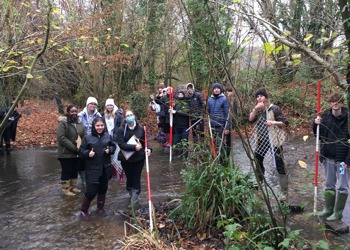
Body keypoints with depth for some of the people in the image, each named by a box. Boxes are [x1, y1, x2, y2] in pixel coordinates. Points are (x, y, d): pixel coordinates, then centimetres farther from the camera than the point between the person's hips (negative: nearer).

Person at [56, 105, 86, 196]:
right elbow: (61, 138, -21)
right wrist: (74, 148, -21)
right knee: (66, 171, 4)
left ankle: (73, 187, 30)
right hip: (66, 153, -6)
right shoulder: (63, 123, -12)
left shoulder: (79, 122, 8)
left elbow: (84, 136, 9)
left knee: (75, 171, 15)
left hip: (77, 153, 6)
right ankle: (66, 189, 17)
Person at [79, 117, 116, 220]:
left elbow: (113, 146, 13)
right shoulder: (87, 138, -7)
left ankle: (100, 208, 36)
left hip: (105, 168, 4)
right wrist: (88, 153, -21)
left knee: (103, 189, 16)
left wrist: (110, 150, -7)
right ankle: (83, 210, 15)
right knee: (91, 191, -6)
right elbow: (81, 151, -2)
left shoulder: (108, 136, 2)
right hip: (92, 169, -4)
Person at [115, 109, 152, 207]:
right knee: (129, 178, 13)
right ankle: (131, 193, 35)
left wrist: (148, 148, -11)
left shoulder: (140, 128, -2)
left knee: (136, 178, 4)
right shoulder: (121, 130, -10)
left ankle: (135, 196, 12)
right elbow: (121, 144, -16)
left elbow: (144, 141, 8)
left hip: (139, 158, 1)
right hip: (126, 158, -1)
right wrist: (134, 147, -23)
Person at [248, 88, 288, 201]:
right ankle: (259, 182, 44)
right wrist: (255, 109, -17)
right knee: (257, 160, 21)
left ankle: (284, 192, -4)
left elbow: (285, 123, -10)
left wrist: (273, 122, -24)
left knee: (279, 164, -8)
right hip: (262, 140, 7)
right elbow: (251, 119, -6)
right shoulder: (258, 110, 9)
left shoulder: (274, 108, -10)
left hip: (274, 140, -7)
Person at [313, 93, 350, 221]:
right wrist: (316, 124, -7)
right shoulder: (326, 116, 4)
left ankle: (338, 212, 15)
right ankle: (328, 209, 28)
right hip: (328, 156, 6)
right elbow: (319, 134, 13)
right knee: (329, 185, 16)